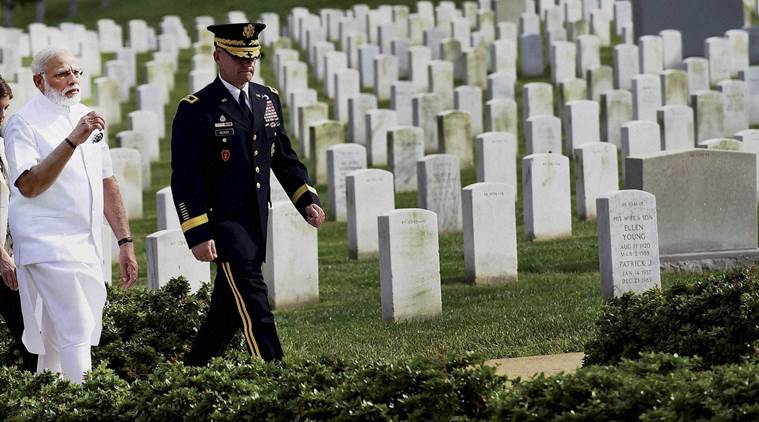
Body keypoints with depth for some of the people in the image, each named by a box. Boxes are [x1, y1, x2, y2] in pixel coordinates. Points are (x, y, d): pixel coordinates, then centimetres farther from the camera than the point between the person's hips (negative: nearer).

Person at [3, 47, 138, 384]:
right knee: (77, 335, -15)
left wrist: (124, 242, 16)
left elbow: (106, 184, 20)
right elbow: (28, 185, -21)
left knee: (56, 341, 11)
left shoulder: (86, 118, 15)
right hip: (48, 243, -7)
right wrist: (72, 141, -28)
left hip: (87, 248, 7)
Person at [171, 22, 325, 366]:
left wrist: (307, 200, 5)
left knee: (227, 307, 13)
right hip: (222, 221, -7)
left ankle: (195, 373, 27)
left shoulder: (268, 99, 10)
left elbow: (284, 158, 18)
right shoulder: (196, 110, -10)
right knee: (252, 301, -14)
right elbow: (185, 180, -12)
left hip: (257, 222, 7)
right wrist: (198, 235, -17)